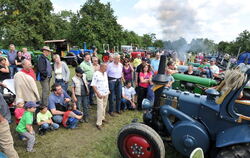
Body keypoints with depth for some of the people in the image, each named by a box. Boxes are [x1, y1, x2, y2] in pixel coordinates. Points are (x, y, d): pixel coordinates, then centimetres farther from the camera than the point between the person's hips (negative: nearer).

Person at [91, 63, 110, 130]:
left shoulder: (105, 73, 8)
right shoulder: (96, 74, -15)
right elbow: (93, 85, -16)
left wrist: (108, 90, 13)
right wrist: (98, 94, -19)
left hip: (106, 93, 7)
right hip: (100, 94, -7)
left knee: (104, 107, 16)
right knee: (100, 108, -6)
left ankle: (102, 118, 35)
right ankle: (98, 123, 4)